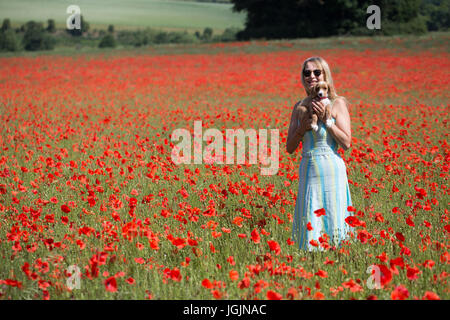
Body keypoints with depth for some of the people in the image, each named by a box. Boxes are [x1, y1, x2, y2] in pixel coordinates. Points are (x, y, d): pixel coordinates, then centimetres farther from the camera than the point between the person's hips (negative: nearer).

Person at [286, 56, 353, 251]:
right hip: (307, 170, 4)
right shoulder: (300, 107, 11)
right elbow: (289, 148, 11)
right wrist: (301, 128, -5)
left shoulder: (337, 103, -1)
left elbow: (346, 143, -9)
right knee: (310, 227, 2)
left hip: (331, 170, -4)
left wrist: (325, 119, -14)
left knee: (331, 223, -2)